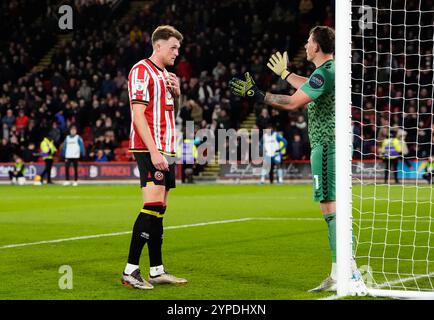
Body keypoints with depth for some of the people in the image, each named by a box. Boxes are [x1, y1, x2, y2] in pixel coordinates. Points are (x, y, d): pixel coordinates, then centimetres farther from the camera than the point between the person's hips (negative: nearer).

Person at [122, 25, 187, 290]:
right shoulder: (141, 71, -8)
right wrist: (154, 151, -21)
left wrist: (176, 93, 7)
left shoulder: (166, 75, 20)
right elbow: (138, 114, -15)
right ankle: (130, 270, -13)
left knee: (159, 209, 7)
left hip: (167, 149, 9)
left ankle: (156, 271, 10)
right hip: (150, 150, -9)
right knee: (153, 204, -15)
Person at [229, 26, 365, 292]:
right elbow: (309, 88, 37)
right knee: (334, 211, 12)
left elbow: (293, 102, -20)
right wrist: (286, 73, 52)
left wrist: (258, 95, -12)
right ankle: (338, 276, 16)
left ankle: (353, 278, -20)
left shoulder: (325, 72, -16)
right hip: (335, 147, 10)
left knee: (331, 209, -13)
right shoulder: (334, 68, 16)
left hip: (326, 148, -10)